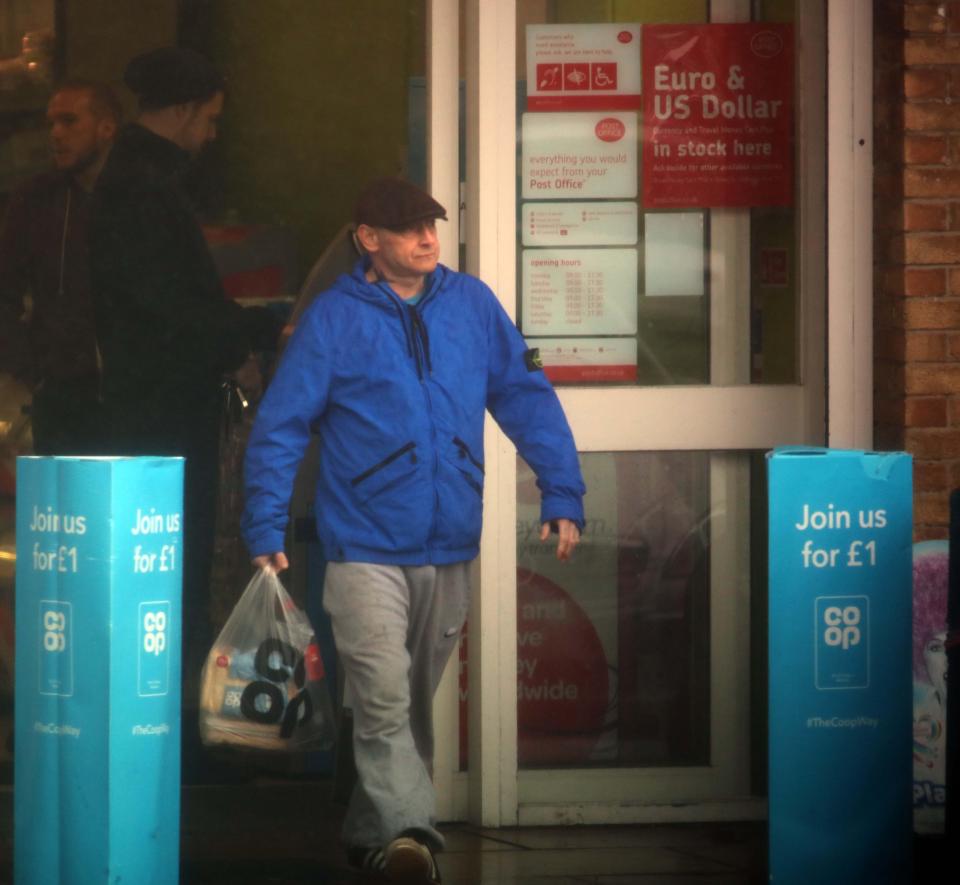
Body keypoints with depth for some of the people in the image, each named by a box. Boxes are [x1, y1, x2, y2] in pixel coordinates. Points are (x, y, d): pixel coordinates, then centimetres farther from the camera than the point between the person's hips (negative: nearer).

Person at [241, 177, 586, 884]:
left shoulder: (472, 304, 7)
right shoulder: (333, 318, -3)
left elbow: (528, 399, 10)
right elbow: (280, 427, -3)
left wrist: (563, 495, 3)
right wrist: (266, 531, -8)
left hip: (449, 546, 4)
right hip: (365, 546, -4)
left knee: (416, 702, 14)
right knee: (384, 698, -18)